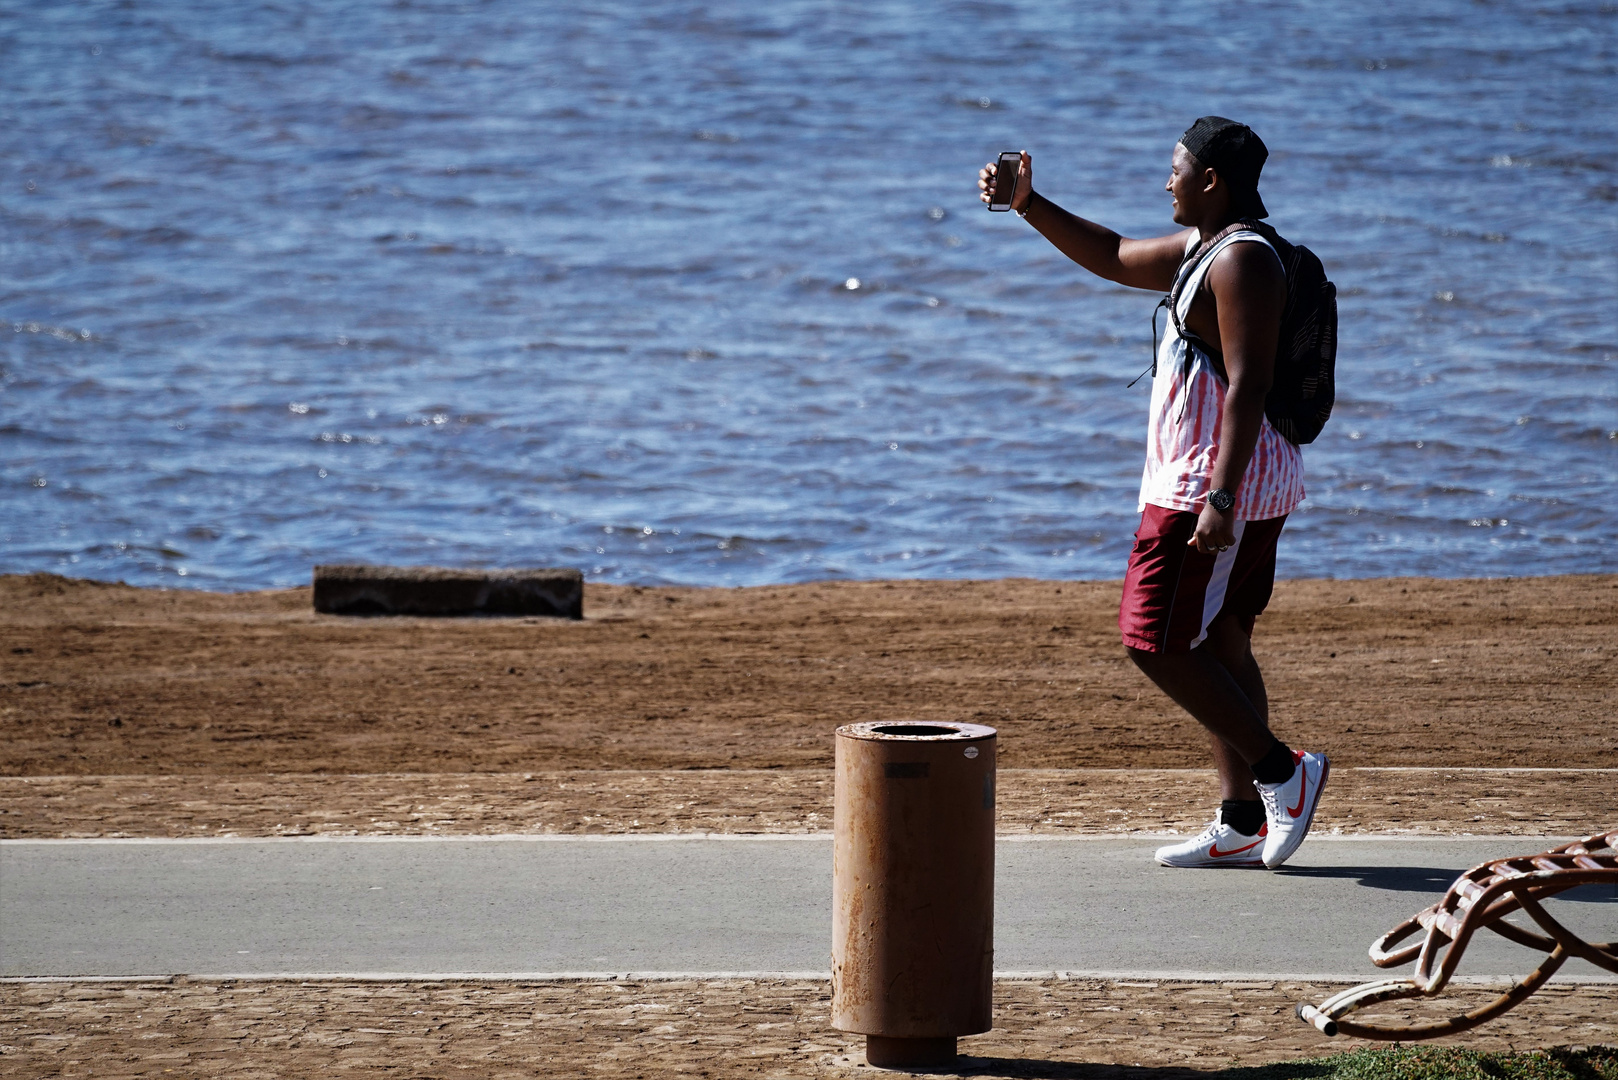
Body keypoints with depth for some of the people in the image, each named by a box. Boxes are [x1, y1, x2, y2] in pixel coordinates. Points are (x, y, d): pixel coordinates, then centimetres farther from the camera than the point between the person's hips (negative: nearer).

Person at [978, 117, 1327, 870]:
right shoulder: (1202, 247, 15)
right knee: (1216, 647, 11)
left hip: (1218, 483, -11)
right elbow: (1110, 257, 29)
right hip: (1240, 490, 11)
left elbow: (1248, 384, -25)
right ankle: (1242, 824, 13)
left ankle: (1282, 773, -7)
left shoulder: (1242, 260, -17)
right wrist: (1028, 205, 22)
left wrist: (1220, 499, -30)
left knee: (1156, 643, -9)